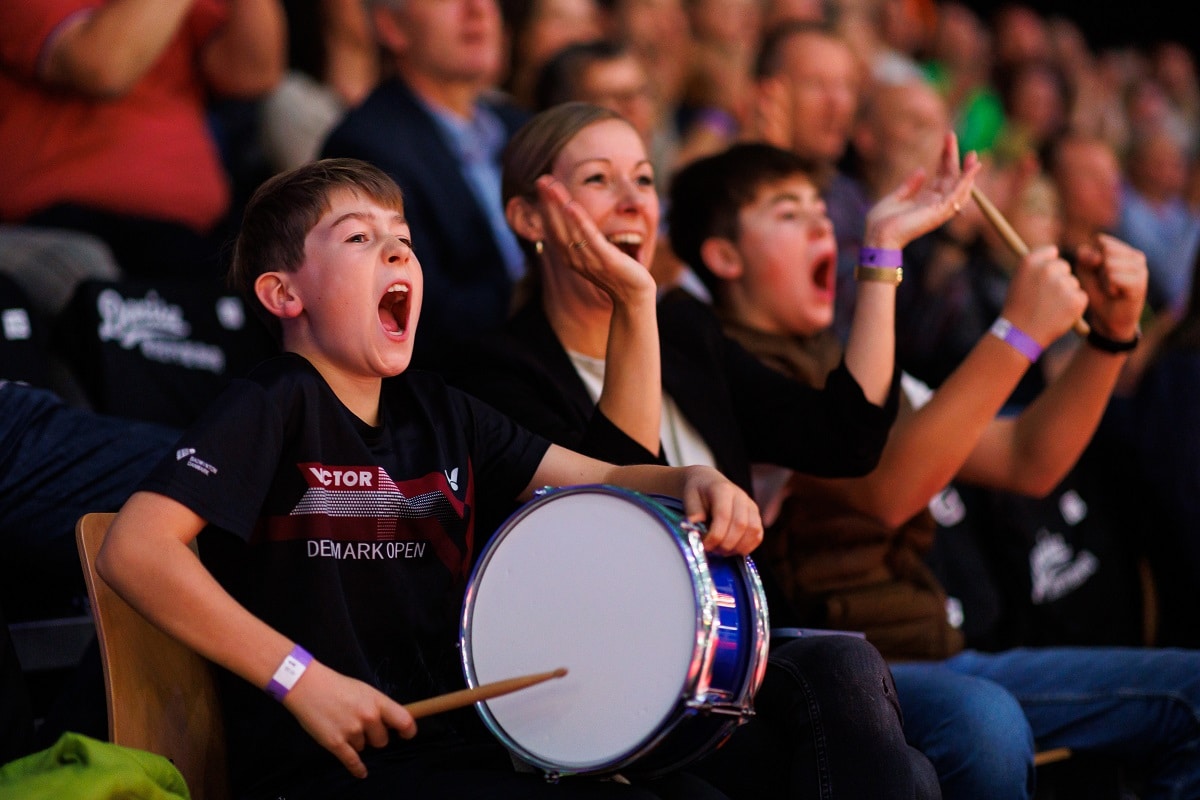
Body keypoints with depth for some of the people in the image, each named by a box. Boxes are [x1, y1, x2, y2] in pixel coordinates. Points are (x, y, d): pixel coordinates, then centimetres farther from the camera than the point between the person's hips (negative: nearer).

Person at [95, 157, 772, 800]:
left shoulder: (437, 412, 14)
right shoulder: (275, 407, -8)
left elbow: (604, 481, 16)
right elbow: (136, 549, -20)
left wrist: (693, 483, -7)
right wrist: (303, 680, -21)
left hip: (460, 745, 7)